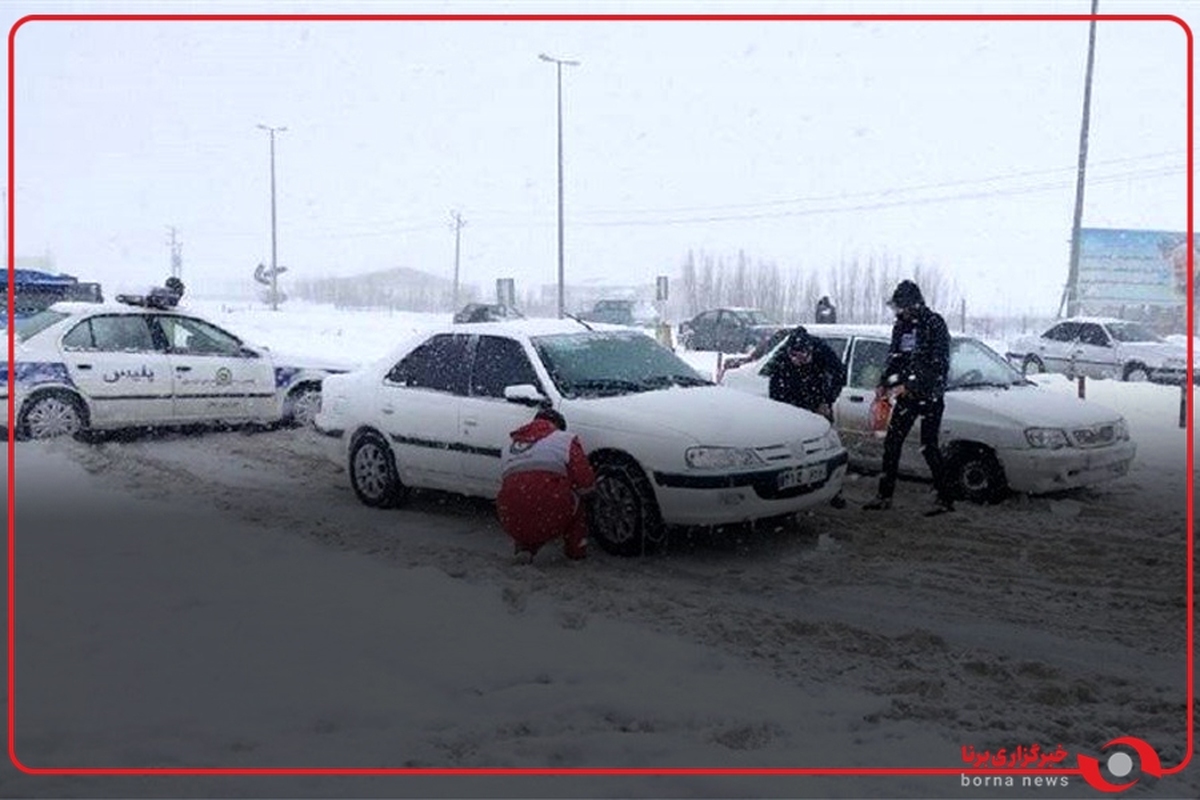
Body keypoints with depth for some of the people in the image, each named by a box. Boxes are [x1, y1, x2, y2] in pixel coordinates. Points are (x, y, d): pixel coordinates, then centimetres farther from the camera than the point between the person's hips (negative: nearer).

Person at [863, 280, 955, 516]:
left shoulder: (934, 324, -10)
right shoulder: (901, 326, 11)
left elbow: (939, 364, -16)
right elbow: (894, 358, 18)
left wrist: (909, 385, -20)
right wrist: (884, 384, 4)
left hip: (930, 395, -7)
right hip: (906, 394, 7)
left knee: (928, 446, -6)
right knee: (892, 442, 4)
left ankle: (945, 498, 6)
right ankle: (885, 496, 11)